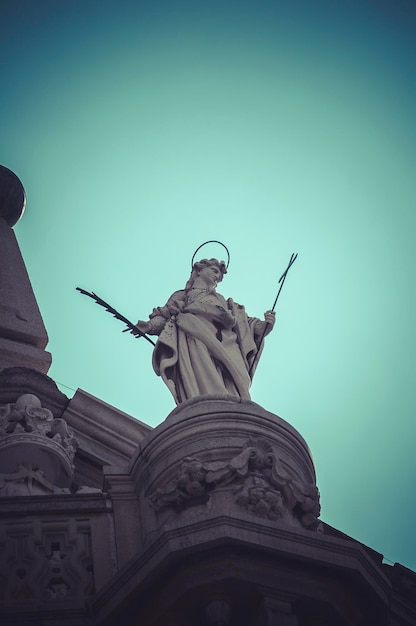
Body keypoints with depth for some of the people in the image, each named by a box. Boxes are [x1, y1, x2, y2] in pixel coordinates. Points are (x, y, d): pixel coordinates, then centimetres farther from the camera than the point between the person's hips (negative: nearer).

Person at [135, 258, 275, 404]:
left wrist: (264, 325, 6)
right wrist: (149, 326, -7)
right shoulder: (181, 296, 31)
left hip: (225, 344, 3)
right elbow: (165, 315, 14)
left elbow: (244, 323, 26)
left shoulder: (222, 301, 39)